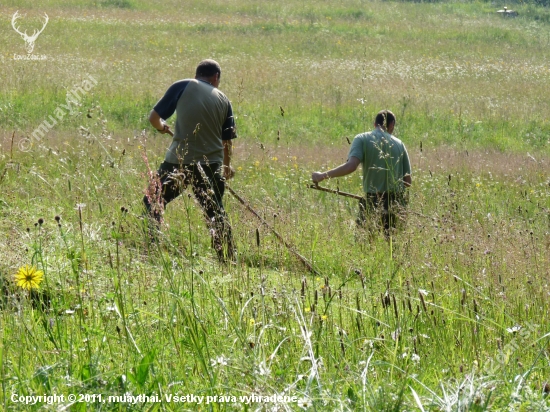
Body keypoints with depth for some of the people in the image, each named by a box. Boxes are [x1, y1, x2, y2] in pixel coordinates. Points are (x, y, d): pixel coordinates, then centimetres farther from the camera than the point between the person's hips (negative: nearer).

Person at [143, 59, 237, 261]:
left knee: (152, 204, 12)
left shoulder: (183, 87, -1)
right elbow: (227, 141, 15)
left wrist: (162, 127, 22)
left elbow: (154, 117, -2)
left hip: (179, 161, -3)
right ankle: (228, 260, 20)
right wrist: (227, 166, 34)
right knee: (216, 214, 17)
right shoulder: (223, 100, 9)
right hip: (210, 165, 3)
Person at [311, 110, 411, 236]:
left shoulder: (362, 139, -2)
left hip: (373, 202, -3)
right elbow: (408, 181, 8)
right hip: (397, 203, 3)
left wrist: (323, 176, -14)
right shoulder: (399, 144, 8)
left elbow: (351, 166, -20)